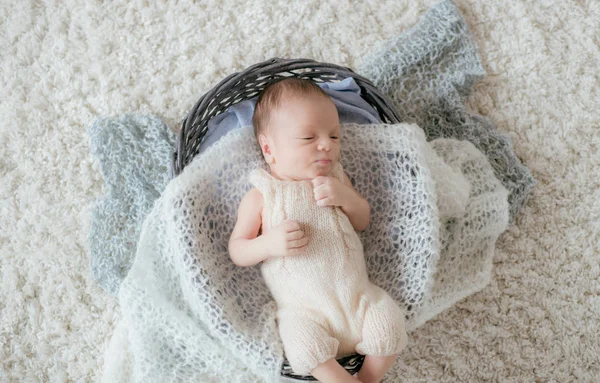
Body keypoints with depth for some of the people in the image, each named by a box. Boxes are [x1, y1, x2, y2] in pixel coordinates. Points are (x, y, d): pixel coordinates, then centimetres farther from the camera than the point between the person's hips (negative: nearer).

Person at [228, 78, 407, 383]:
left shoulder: (335, 178, 9)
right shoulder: (260, 196, -3)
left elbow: (363, 221, 12)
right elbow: (236, 251, -1)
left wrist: (346, 197, -10)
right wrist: (268, 243, -23)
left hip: (357, 293, 4)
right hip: (304, 308, -3)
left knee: (389, 322, -16)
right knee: (303, 341, -29)